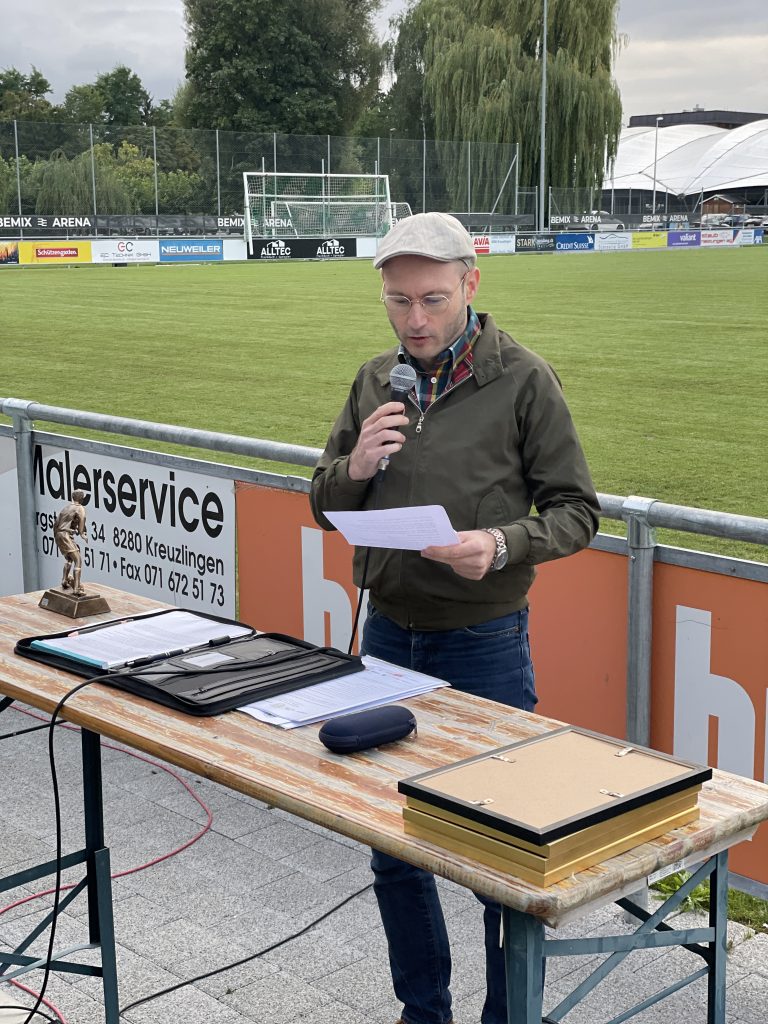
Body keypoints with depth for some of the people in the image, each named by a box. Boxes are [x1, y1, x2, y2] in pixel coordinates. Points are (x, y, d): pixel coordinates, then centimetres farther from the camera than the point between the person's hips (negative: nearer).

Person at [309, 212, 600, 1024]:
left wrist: (502, 545, -26)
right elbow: (325, 507, 12)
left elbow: (575, 512, -7)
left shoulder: (523, 380, -8)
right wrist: (354, 468, -10)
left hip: (483, 644, -4)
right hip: (387, 636, 5)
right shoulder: (376, 380, 6)